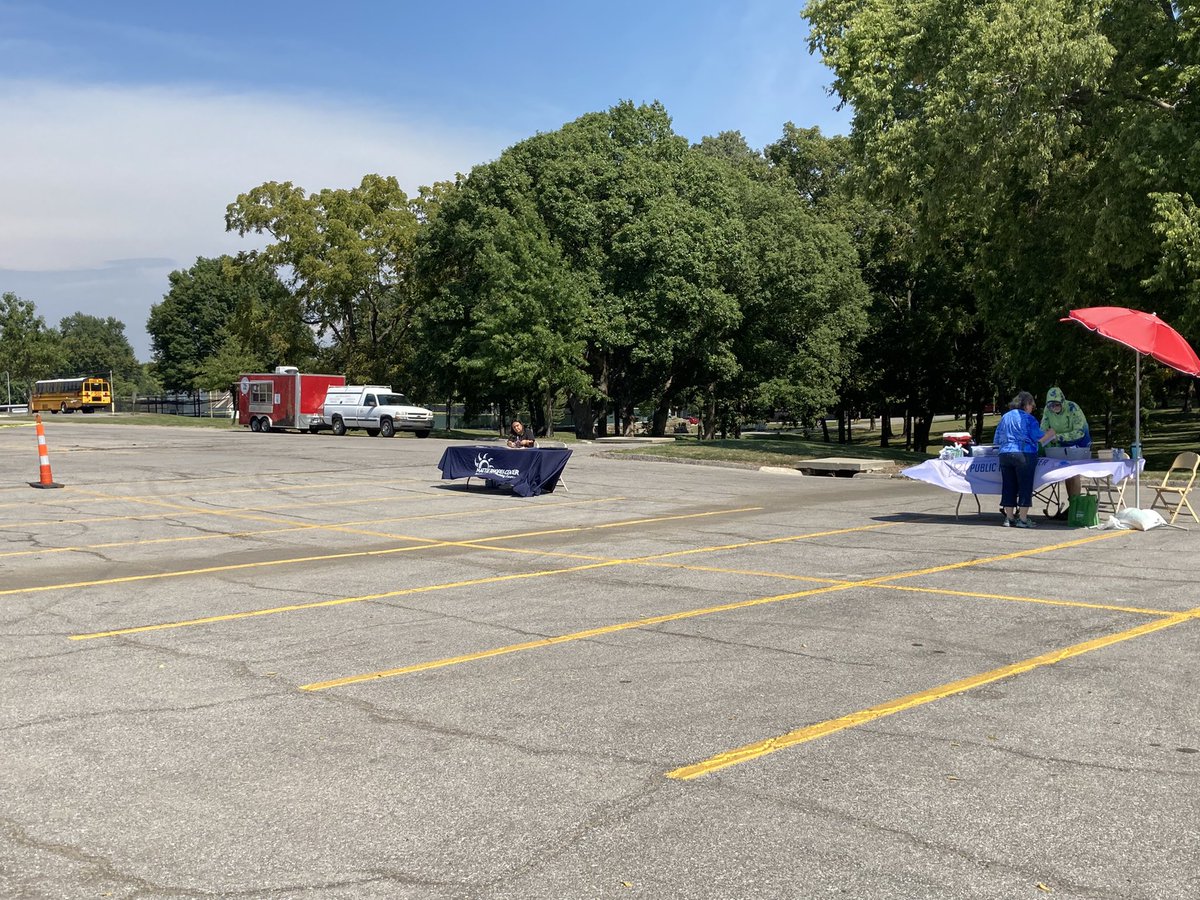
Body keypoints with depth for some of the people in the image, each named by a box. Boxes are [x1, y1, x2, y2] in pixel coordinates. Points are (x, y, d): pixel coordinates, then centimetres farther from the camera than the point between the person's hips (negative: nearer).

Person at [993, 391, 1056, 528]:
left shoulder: (1004, 417, 16)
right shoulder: (1028, 418, -1)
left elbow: (996, 441, 20)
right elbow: (1038, 438, -4)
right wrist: (1051, 433, 13)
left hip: (1004, 455, 6)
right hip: (1024, 455, -5)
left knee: (1008, 487, 9)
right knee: (1025, 486, 0)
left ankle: (1009, 518, 12)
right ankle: (1022, 519, 0)